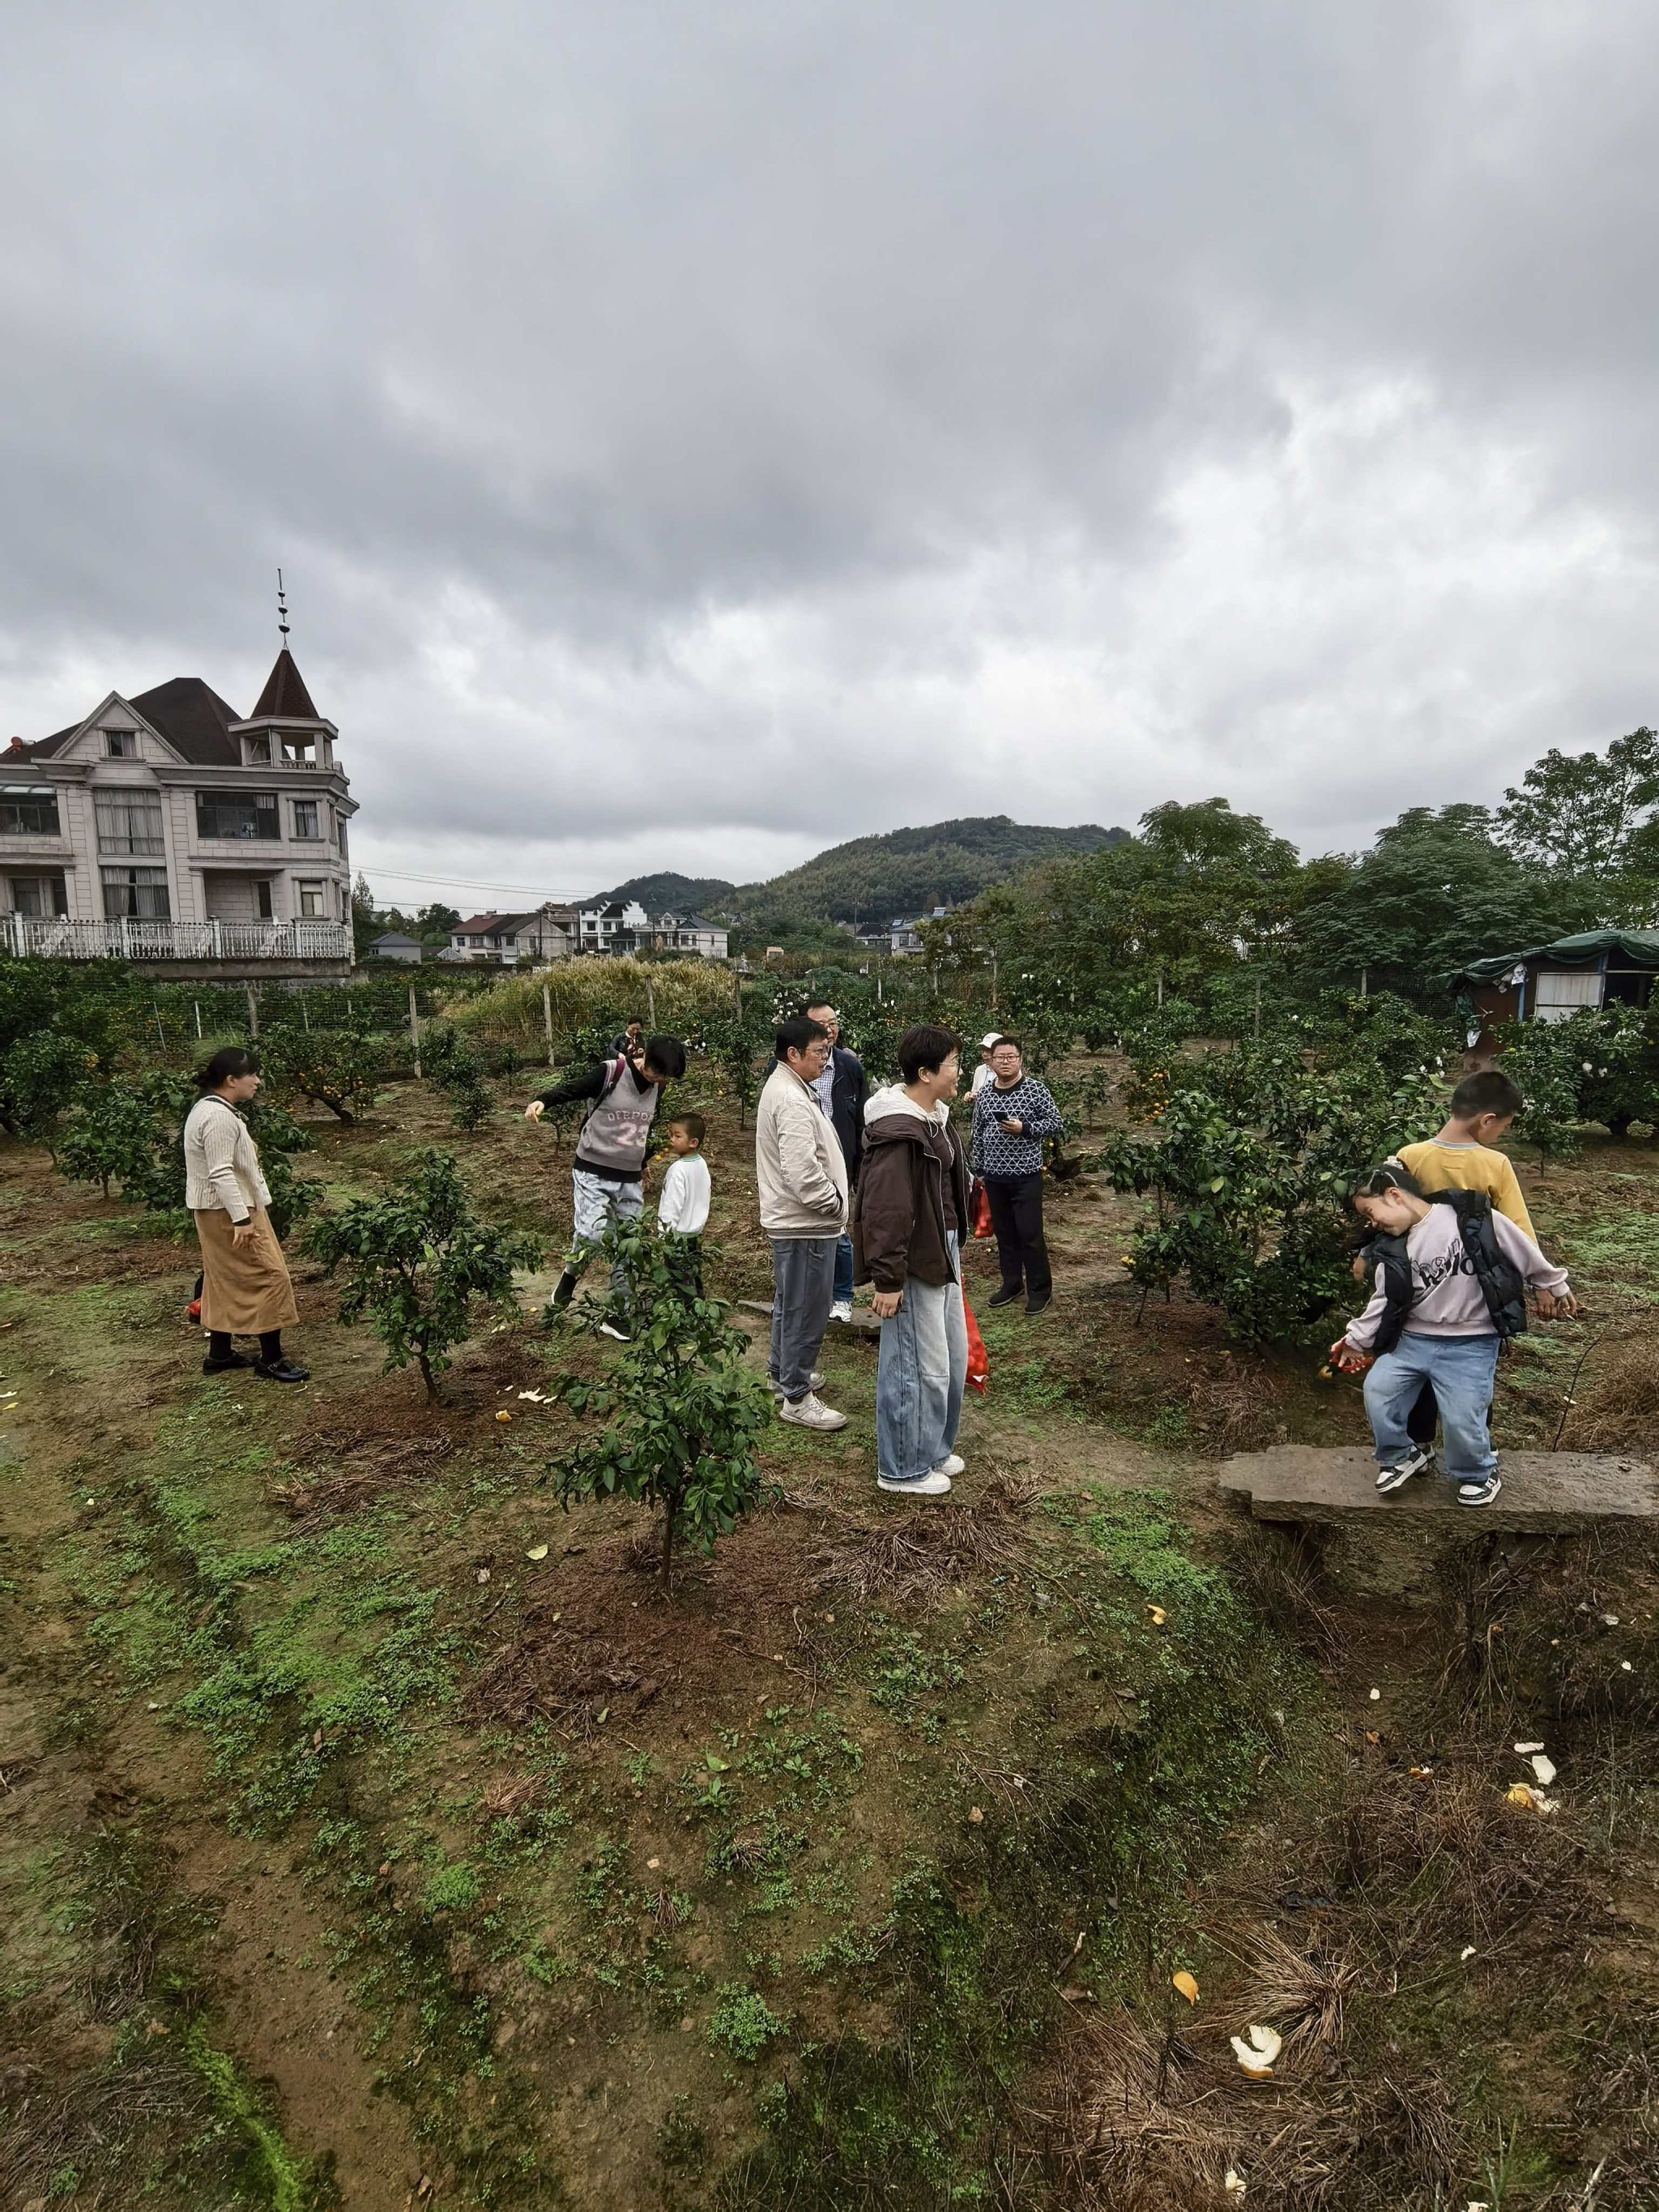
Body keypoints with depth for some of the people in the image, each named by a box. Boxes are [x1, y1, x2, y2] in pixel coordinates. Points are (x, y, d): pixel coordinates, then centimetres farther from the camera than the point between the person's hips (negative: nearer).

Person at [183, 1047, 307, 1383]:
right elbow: (222, 1173, -26)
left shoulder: (208, 1108, 13)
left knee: (225, 1280, 17)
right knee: (270, 1276, -6)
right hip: (229, 1211, -11)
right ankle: (271, 1359, 0)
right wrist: (241, 1219, -27)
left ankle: (219, 1354, 27)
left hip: (218, 1211, 11)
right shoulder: (219, 1117, -22)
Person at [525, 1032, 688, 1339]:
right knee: (591, 1234, -24)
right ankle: (569, 1277, 8)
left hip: (630, 1180, 6)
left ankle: (617, 1315, 19)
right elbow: (571, 1088, -15)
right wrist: (542, 1101, -36)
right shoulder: (609, 1073, -14)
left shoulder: (656, 1087, 6)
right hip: (593, 1173, -6)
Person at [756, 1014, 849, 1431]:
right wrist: (836, 1204, -15)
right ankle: (796, 1397, 9)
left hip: (787, 1220, 11)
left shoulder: (780, 1087, 11)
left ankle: (784, 1375, 37)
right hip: (805, 1224, -11)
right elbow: (803, 1173, -30)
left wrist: (831, 1201, 18)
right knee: (806, 1311, -1)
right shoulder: (793, 1101, -23)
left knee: (789, 1303, 22)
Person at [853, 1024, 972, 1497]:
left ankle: (934, 1448, 37)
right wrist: (887, 1280, -22)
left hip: (943, 1255, 10)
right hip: (913, 1263, -10)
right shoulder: (896, 1133, -23)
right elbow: (884, 1211, -24)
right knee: (919, 1368, 1)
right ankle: (903, 1469, 17)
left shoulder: (935, 1118, 9)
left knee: (952, 1357, 20)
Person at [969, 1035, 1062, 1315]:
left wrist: (1024, 1128, -18)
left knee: (1030, 1234, -2)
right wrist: (979, 1169, 13)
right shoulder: (984, 1094, 6)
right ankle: (1012, 1283, 26)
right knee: (1004, 1232, 13)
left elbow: (1055, 1122, -5)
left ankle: (1040, 1289, 12)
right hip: (994, 1176, 4)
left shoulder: (1035, 1089, -7)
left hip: (1026, 1175, -4)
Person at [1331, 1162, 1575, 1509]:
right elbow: (1385, 1300, 8)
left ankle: (1480, 1474, 23)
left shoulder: (1473, 1218, -13)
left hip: (1470, 1344, -4)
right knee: (1377, 1388, -9)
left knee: (1462, 1417, -9)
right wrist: (1357, 1340, 8)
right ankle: (1401, 1456, 17)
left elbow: (1523, 1252, 1)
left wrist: (1551, 1284, 13)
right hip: (1413, 1338, 5)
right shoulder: (1393, 1250, 1)